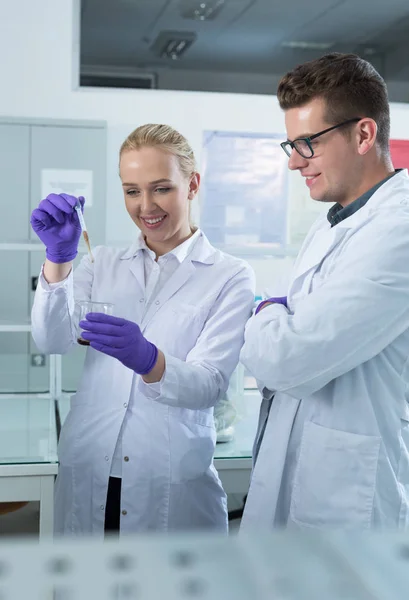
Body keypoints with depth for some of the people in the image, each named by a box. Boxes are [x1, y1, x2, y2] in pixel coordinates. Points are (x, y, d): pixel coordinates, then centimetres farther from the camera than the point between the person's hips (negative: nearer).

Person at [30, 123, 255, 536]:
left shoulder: (230, 276, -3)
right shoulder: (102, 263, 8)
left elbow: (209, 385, -13)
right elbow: (52, 342, -5)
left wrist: (147, 359, -32)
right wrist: (58, 256, -18)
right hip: (86, 478, 3)